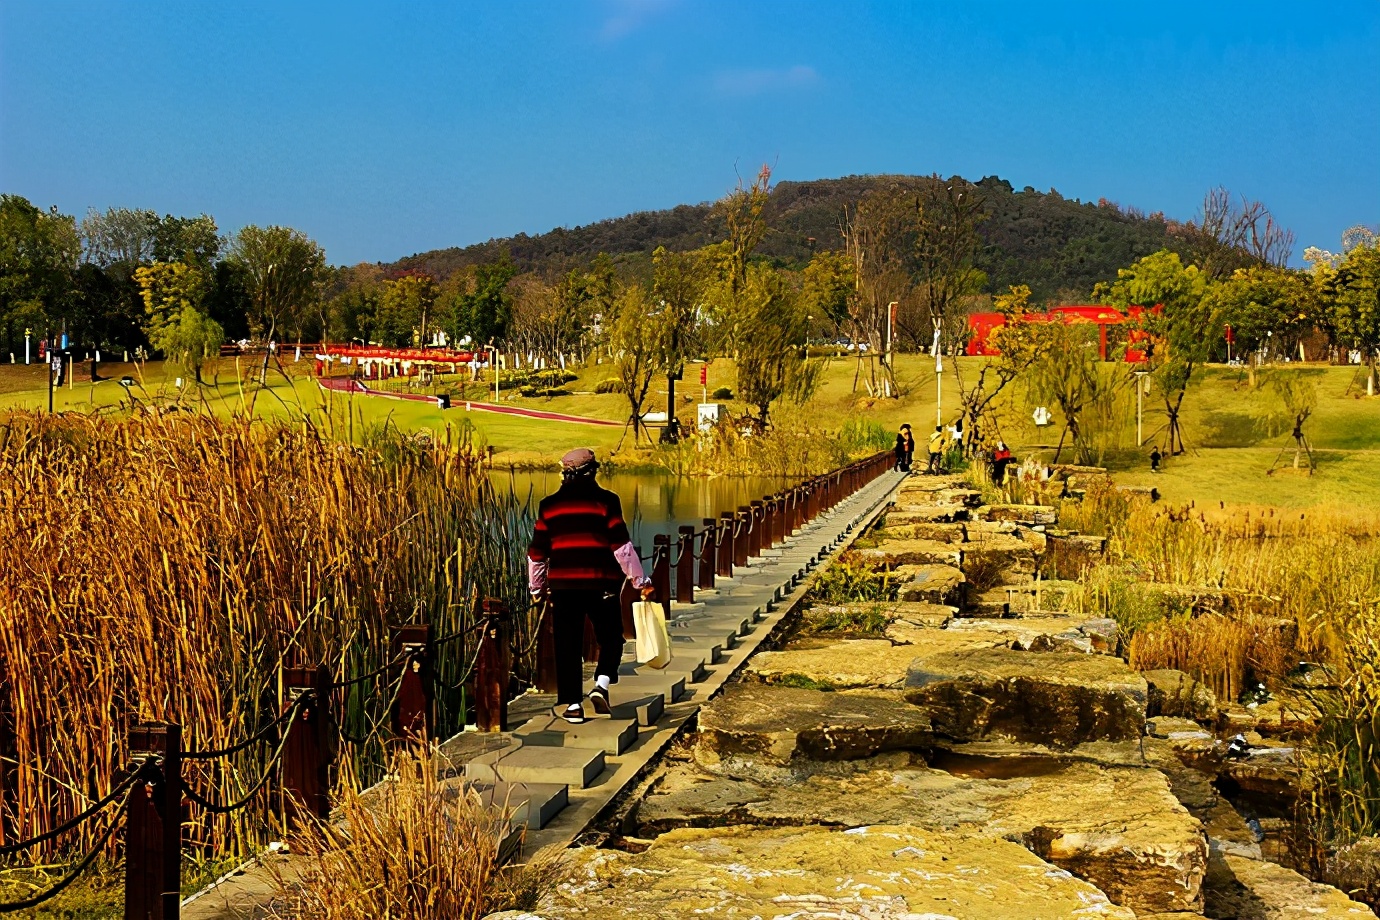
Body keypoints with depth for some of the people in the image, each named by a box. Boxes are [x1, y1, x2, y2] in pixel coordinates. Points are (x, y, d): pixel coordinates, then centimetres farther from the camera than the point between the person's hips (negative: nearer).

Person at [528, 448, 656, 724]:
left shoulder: (549, 505, 8)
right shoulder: (605, 501, -2)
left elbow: (537, 552, 11)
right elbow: (621, 546, -6)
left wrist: (537, 587, 24)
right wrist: (641, 582, 1)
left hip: (562, 585, 2)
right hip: (600, 584, -2)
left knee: (568, 646, 8)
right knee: (610, 637, 14)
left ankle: (572, 704, 7)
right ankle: (601, 684, -7)